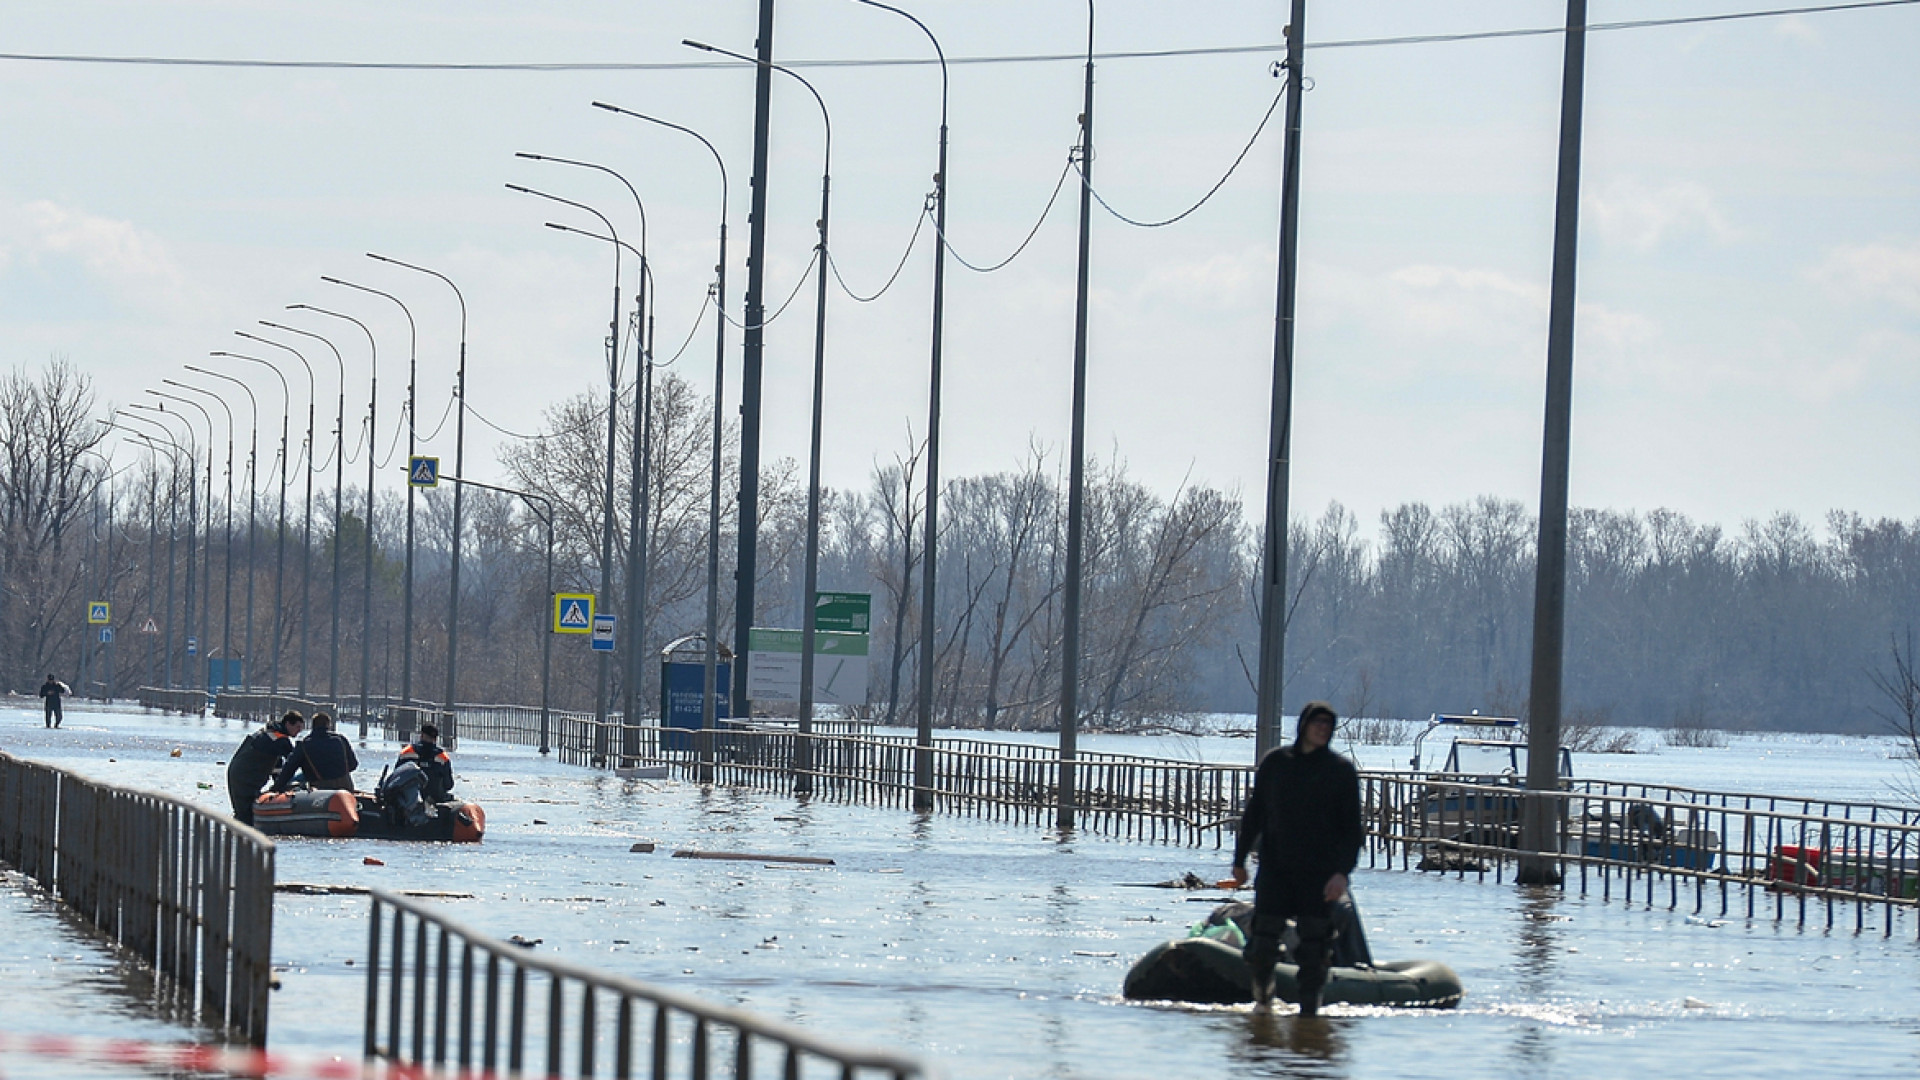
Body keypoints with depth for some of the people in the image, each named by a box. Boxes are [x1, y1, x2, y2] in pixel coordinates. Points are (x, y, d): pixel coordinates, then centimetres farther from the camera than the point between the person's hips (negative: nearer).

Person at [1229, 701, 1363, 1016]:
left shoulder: (1341, 771, 2)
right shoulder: (1274, 763, 7)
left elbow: (1351, 828, -1)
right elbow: (1254, 814, 14)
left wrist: (1342, 871, -13)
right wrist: (1240, 860, 11)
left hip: (1320, 873, -1)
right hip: (1275, 869, 1)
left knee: (1314, 944, -4)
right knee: (1264, 940, -2)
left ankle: (1309, 1008, 4)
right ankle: (1262, 991, 24)